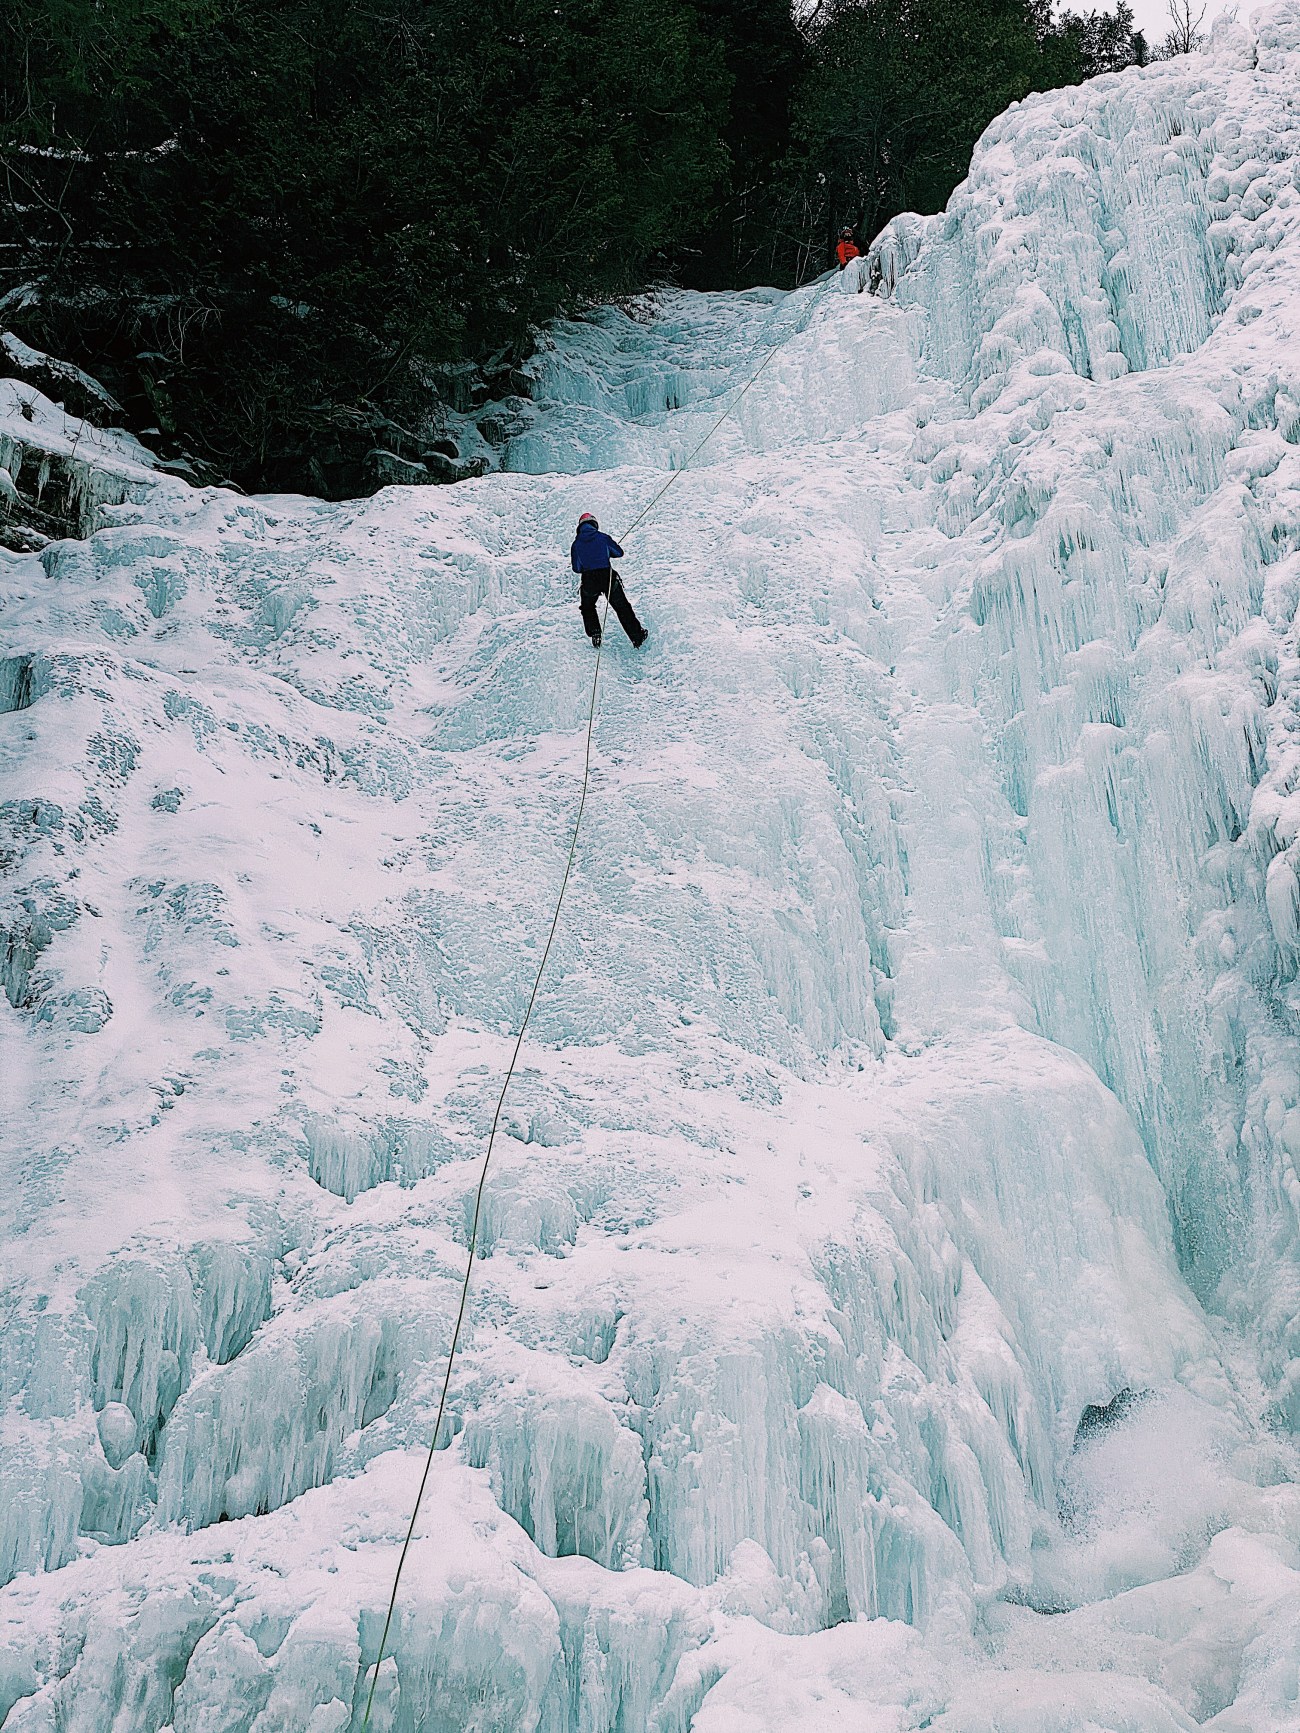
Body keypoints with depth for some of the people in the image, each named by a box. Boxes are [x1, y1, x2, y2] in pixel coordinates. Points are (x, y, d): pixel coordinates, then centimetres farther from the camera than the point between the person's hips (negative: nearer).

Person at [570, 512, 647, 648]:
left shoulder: (576, 544, 2)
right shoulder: (602, 537, -1)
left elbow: (576, 568, 4)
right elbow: (619, 553, 6)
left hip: (589, 581, 0)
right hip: (607, 577, 0)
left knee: (588, 608, 27)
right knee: (622, 608, 12)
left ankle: (595, 634, 9)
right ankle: (637, 638, 13)